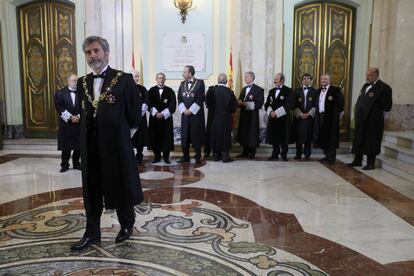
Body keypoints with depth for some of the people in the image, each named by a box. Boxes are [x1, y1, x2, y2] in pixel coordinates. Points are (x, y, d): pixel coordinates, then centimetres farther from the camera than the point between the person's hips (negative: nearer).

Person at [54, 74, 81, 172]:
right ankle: (64, 165, 14)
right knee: (66, 146, 4)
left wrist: (79, 116, -13)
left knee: (78, 146, 5)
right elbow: (59, 108, -6)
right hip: (66, 124, -1)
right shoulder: (60, 93, 1)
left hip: (79, 123, 1)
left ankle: (76, 163, 19)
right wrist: (70, 117, -15)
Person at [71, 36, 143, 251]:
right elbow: (85, 112, 17)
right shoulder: (82, 82, 9)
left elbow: (135, 114, -5)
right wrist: (90, 133, 9)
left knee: (121, 186, 10)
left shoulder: (124, 79, -7)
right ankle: (92, 233, 26)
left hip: (116, 144, -5)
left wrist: (118, 130, 3)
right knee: (91, 190, 11)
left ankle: (127, 225, 32)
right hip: (90, 146, 5)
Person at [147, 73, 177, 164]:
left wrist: (163, 114, -13)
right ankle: (157, 156, 12)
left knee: (167, 137, -2)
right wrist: (156, 113, -14)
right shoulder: (151, 90, 8)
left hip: (166, 118, -1)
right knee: (155, 137, 2)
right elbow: (149, 104, 0)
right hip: (154, 117, 1)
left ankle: (166, 157, 7)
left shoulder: (170, 91, 4)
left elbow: (173, 105, -3)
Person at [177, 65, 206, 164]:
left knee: (197, 135, 0)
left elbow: (200, 99, -10)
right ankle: (185, 156, 16)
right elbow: (179, 99, 8)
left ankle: (198, 157, 9)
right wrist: (184, 110, -7)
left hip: (196, 113, -4)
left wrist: (191, 110, -13)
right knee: (185, 135, 6)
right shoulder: (182, 84, 12)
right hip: (185, 114, 4)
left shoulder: (200, 83, -3)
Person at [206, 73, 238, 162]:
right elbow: (234, 104, -9)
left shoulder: (212, 90, -7)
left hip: (214, 116, 3)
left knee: (215, 134, 12)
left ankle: (216, 155, 18)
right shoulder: (229, 92, -14)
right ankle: (225, 156, 5)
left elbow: (207, 102, -3)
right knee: (225, 135, 4)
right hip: (225, 117, -3)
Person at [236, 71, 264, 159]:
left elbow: (259, 103, -13)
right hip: (243, 114, 7)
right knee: (244, 132, 8)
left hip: (253, 115, -7)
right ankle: (245, 152, 18)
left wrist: (247, 104, -19)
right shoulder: (243, 89, 17)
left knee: (252, 133, -2)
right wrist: (240, 103, -4)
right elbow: (240, 100, 20)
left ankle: (252, 153, 7)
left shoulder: (258, 89, -6)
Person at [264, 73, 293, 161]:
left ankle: (284, 154, 11)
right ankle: (275, 154, 16)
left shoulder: (288, 91, -2)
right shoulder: (271, 91, 16)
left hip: (283, 118, -5)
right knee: (274, 136, 6)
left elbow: (289, 105, -12)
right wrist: (270, 112, -9)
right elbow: (267, 104, 11)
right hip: (272, 118, 5)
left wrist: (277, 113, -16)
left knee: (283, 137, 0)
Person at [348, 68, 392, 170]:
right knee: (359, 140, 14)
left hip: (373, 121, -7)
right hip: (361, 120, 8)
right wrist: (357, 115, 6)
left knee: (371, 142, 3)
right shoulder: (365, 86, 14)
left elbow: (387, 107, -14)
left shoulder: (384, 87, -10)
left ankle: (371, 163, 16)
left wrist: (374, 105, -14)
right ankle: (357, 161, 26)